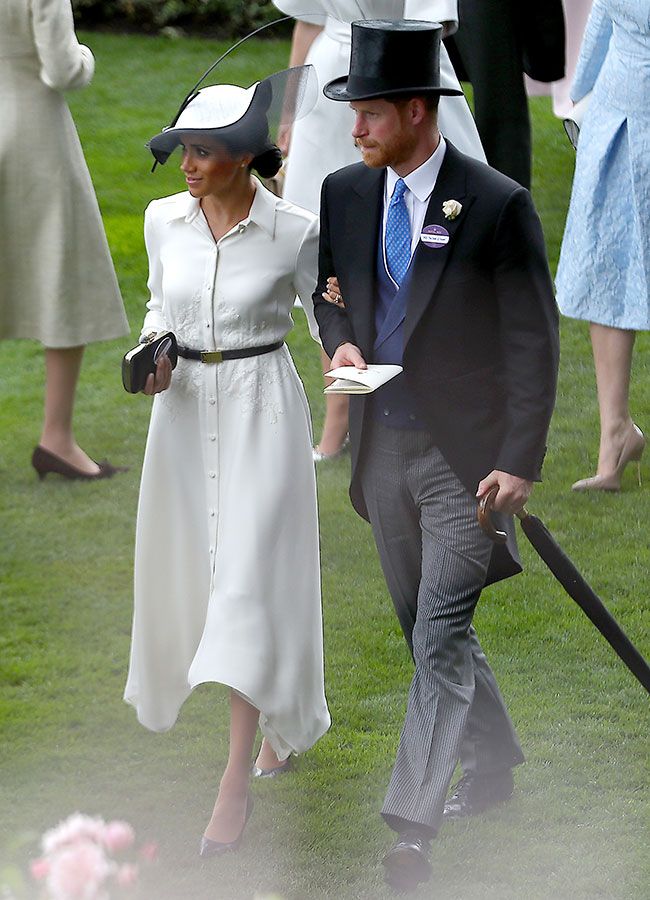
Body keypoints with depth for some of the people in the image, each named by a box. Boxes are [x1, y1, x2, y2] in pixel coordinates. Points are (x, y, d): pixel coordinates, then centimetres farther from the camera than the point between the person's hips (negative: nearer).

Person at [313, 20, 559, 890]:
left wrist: (521, 461, -16)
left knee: (441, 633, -11)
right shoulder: (346, 192, 3)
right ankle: (494, 765, 36)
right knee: (427, 626, 17)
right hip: (384, 449, 6)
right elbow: (328, 287, 20)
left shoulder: (497, 205, -13)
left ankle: (412, 824, -12)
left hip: (466, 456, -6)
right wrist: (340, 338, -3)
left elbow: (533, 341, -11)